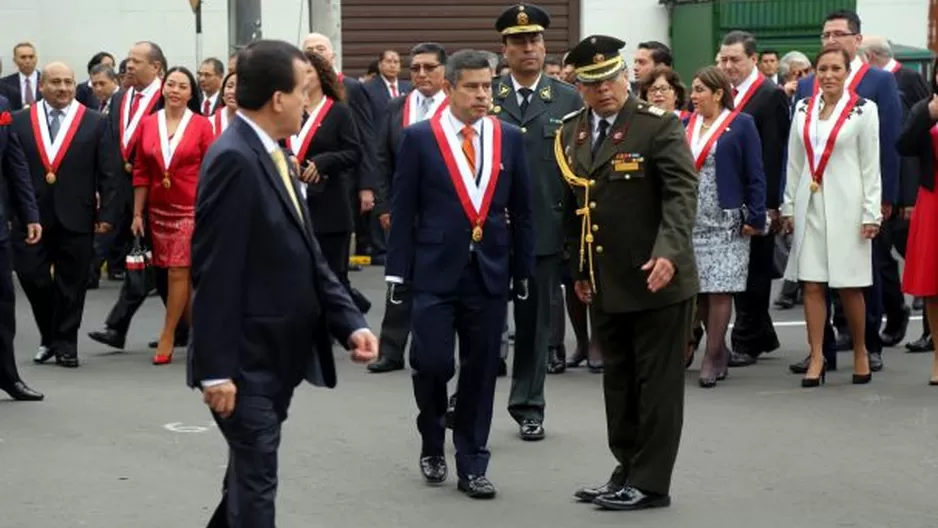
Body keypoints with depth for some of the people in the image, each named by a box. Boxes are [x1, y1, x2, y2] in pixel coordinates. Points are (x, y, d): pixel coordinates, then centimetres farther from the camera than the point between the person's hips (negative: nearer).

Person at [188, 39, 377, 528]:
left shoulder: (272, 155, 10)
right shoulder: (234, 160, -20)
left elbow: (305, 255, 11)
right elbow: (214, 273, -22)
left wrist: (350, 322, -1)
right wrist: (216, 369, -23)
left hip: (275, 358, 9)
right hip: (246, 362, -9)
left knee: (250, 477, 20)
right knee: (255, 484, -1)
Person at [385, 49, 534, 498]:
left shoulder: (509, 138, 6)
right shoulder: (419, 138, -1)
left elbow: (521, 209, 10)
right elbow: (402, 209, -1)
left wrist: (523, 271, 7)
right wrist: (397, 270, -5)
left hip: (490, 273, 3)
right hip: (435, 271, -2)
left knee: (480, 371, 5)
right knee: (432, 363, -6)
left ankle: (472, 466, 14)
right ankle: (432, 445, 21)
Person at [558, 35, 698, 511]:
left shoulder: (659, 125, -9)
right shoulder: (571, 133, 10)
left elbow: (682, 192, -17)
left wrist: (668, 252, -29)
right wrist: (578, 268, 15)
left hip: (656, 280, -7)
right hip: (605, 283, 7)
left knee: (657, 382, 1)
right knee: (618, 380, 14)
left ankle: (650, 482, 6)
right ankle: (627, 472, 24)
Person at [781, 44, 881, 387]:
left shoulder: (863, 110, -3)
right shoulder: (803, 108, 9)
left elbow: (871, 165, -3)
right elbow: (794, 162, 12)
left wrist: (871, 214, -7)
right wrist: (789, 207, 9)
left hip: (845, 205, -3)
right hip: (810, 205, 4)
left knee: (849, 287, 2)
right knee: (811, 284, 1)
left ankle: (860, 353, 19)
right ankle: (816, 358, 5)